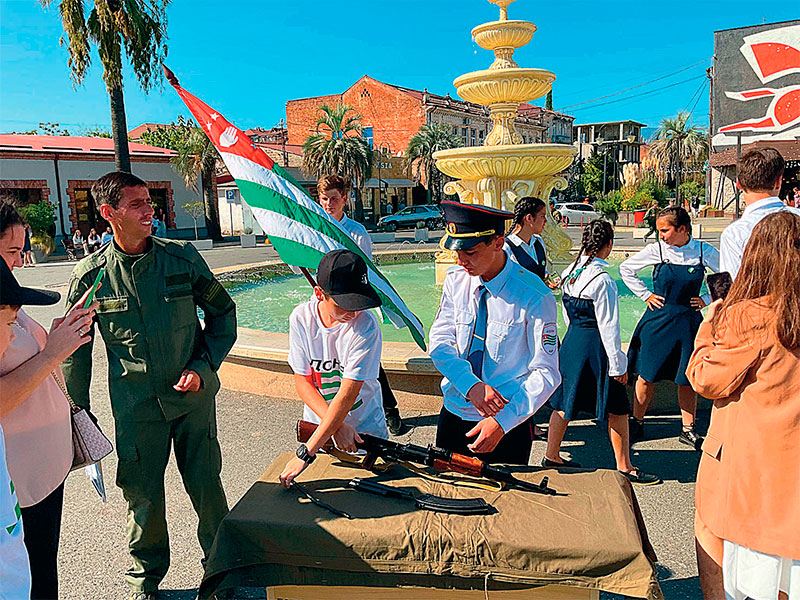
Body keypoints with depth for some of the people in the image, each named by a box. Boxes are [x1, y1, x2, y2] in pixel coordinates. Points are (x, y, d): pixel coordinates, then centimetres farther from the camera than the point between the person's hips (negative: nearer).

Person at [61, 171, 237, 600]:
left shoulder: (182, 257, -4)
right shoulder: (90, 275, -5)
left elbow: (223, 312, 5)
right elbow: (75, 349, 7)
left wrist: (203, 367, -5)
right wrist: (79, 412, 10)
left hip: (194, 395, 0)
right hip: (135, 406, 0)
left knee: (207, 485, 9)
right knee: (142, 494, 10)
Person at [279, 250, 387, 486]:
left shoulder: (366, 326, -27)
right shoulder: (301, 317, -15)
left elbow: (347, 394, -29)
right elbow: (302, 381, -11)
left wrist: (305, 453, -29)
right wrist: (336, 426, -24)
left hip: (364, 425, -2)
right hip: (318, 420, 2)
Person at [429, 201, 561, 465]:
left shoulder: (534, 297, -19)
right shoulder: (456, 279, -4)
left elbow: (546, 374, -17)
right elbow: (440, 340, -6)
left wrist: (503, 421, -26)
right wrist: (471, 385, -22)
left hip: (508, 424, -4)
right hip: (453, 414, 4)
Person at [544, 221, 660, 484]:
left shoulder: (570, 272, 4)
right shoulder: (603, 280, -18)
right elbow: (608, 327, -16)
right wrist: (618, 365, -10)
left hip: (571, 342, 8)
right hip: (595, 347, -8)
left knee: (565, 402, 17)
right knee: (618, 410, 6)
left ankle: (551, 456, 28)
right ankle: (624, 468, 18)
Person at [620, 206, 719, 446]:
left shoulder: (704, 251, -3)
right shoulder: (656, 249, -4)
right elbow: (626, 269, 8)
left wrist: (707, 300, 2)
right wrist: (645, 294, 3)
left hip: (688, 321, 1)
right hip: (658, 319, 0)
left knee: (687, 378, 6)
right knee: (647, 375, 4)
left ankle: (688, 429, 22)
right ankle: (637, 425, 19)